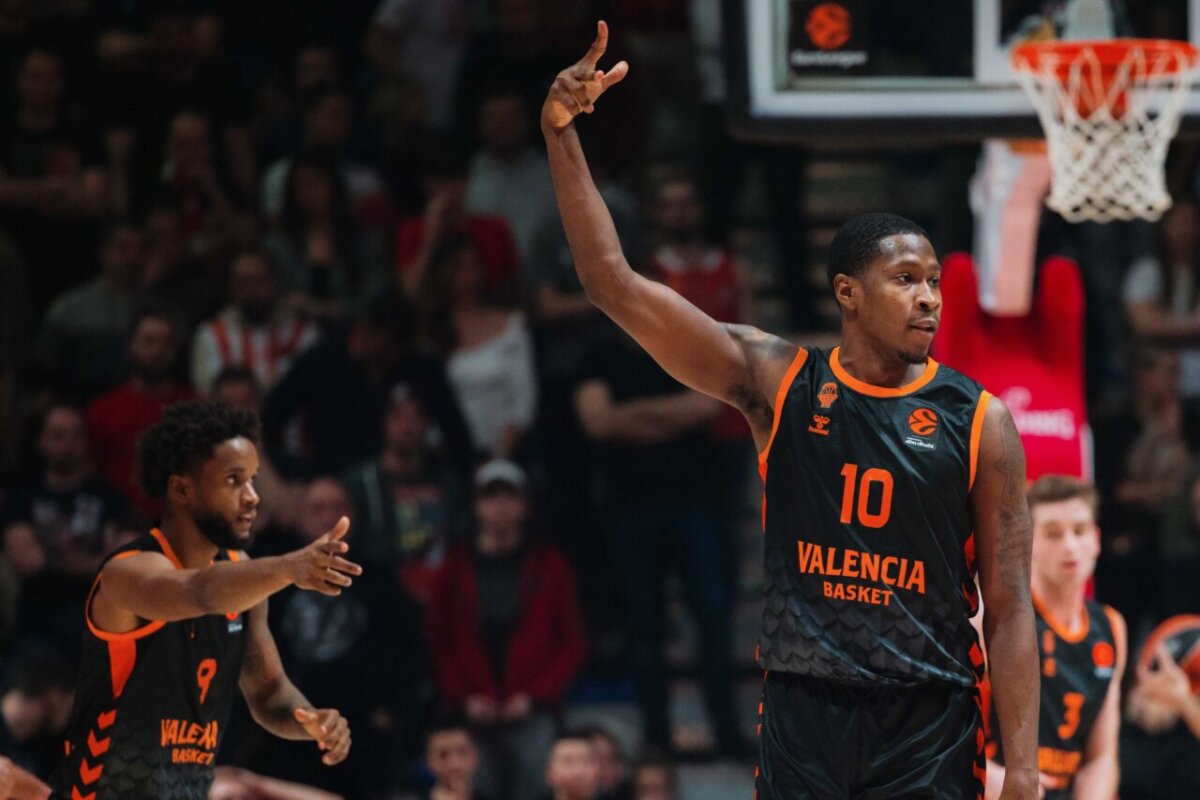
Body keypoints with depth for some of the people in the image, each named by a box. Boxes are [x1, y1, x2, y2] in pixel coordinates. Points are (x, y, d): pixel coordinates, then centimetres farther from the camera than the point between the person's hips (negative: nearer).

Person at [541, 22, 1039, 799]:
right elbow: (615, 285, -3)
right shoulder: (778, 383, 2)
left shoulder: (980, 422, -2)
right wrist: (561, 133, -13)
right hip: (801, 712, 1)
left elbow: (1009, 608, -1)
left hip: (930, 728, -1)